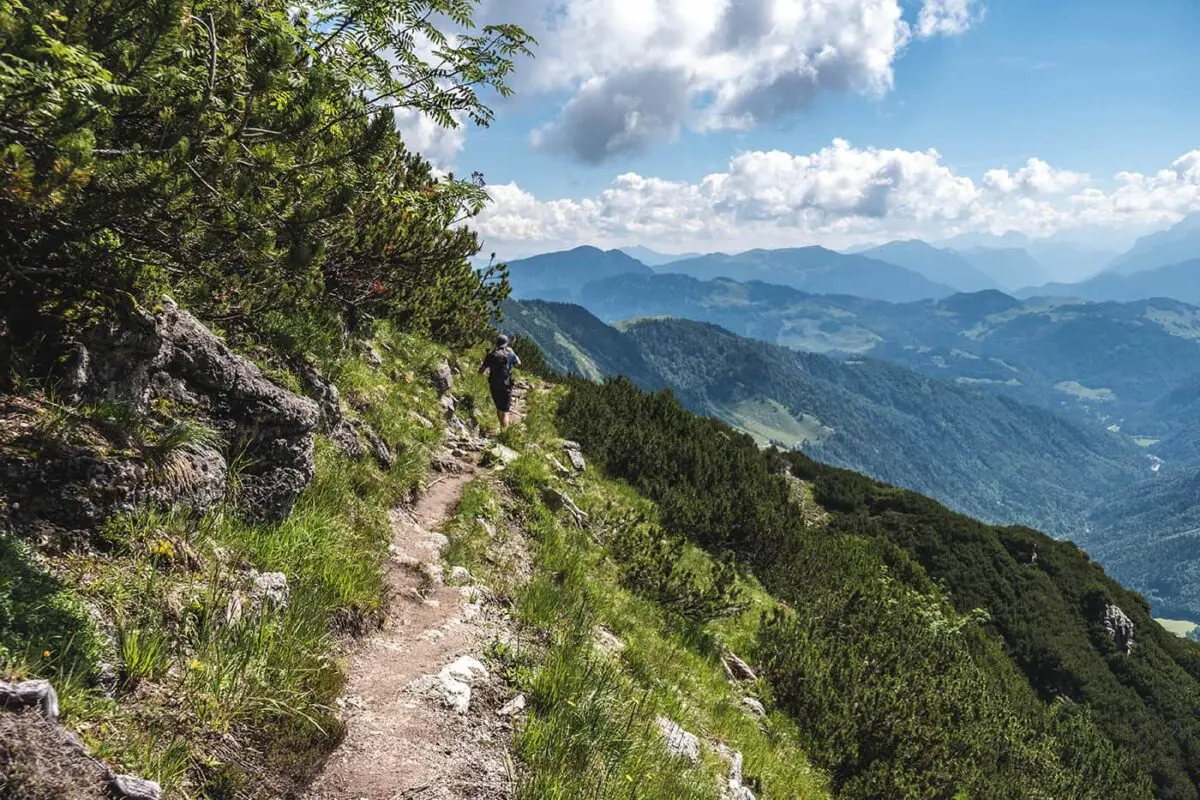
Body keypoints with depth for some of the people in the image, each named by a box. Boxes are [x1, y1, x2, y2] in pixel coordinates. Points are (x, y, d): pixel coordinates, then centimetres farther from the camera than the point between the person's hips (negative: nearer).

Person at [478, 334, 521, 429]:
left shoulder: (490, 356, -5)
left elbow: (480, 372, -1)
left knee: (499, 408, 23)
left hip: (494, 386, 3)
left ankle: (502, 428, 41)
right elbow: (518, 364, 14)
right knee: (505, 412, 0)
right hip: (506, 387, -3)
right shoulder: (510, 355, -8)